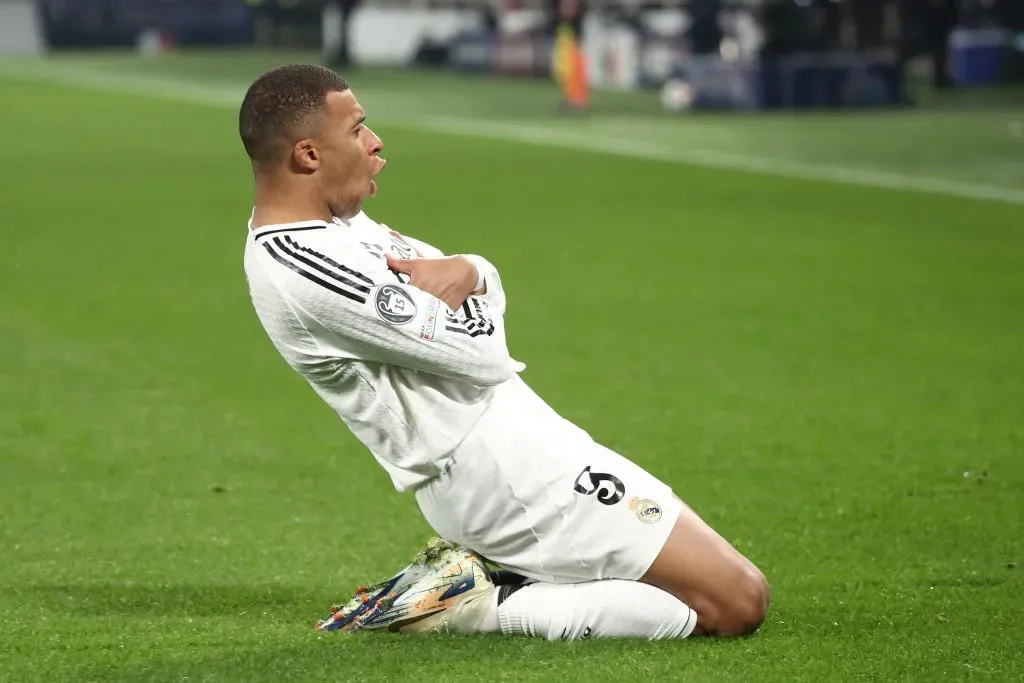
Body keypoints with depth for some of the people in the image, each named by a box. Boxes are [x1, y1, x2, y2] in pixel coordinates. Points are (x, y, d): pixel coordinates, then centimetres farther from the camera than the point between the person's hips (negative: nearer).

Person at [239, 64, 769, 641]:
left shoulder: (332, 221, 10)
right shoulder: (306, 267, -22)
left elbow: (490, 284, 16)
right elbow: (480, 353, -21)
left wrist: (467, 272, -8)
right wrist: (463, 283, 0)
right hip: (502, 470, -11)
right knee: (739, 603, -11)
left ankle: (480, 576, 8)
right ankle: (485, 606, -10)